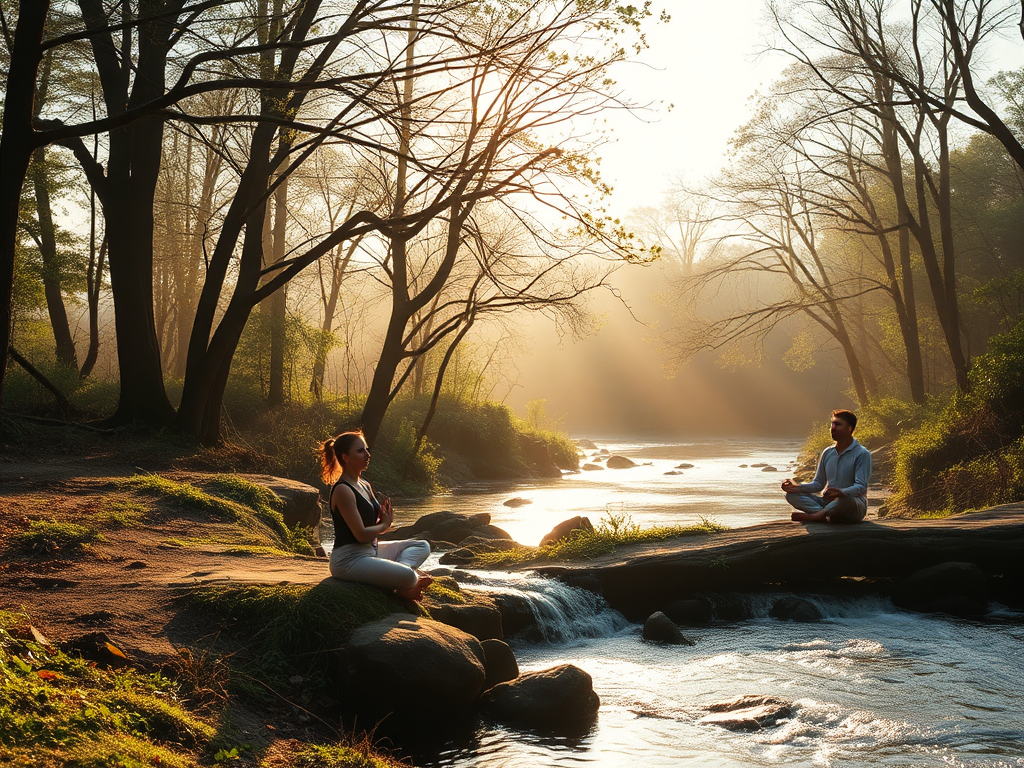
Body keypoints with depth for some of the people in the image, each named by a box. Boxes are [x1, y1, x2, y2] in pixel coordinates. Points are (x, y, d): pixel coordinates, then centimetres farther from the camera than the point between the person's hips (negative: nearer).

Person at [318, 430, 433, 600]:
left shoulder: (364, 486, 13)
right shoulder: (343, 490, -16)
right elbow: (361, 534, -20)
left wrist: (386, 517, -7)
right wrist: (384, 524, -2)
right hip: (349, 559, -11)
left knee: (422, 546, 10)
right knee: (407, 576, -31)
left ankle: (402, 566, -17)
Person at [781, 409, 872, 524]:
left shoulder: (862, 454, -7)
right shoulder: (827, 453, 12)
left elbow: (861, 487, -19)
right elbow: (819, 483, 15)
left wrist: (840, 492, -40)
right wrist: (797, 487, -4)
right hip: (828, 502, 6)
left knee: (845, 500, -43)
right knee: (792, 495, -12)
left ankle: (811, 516, -26)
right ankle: (826, 515, -32)